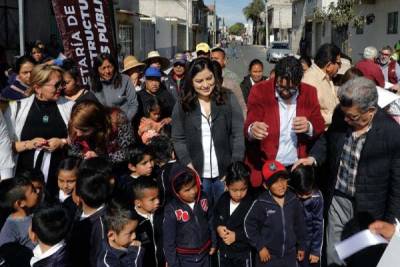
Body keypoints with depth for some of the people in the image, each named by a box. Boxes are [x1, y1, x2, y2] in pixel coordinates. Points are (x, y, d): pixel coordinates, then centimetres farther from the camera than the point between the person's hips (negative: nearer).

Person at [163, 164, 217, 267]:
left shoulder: (203, 199, -10)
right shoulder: (171, 210, -23)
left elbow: (211, 221, 6)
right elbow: (168, 240, -15)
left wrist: (214, 243, 11)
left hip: (204, 254, 4)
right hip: (185, 258, -4)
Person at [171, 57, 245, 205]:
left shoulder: (228, 99, -1)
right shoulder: (182, 105, 2)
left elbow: (238, 135, -2)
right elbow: (178, 139, 3)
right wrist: (189, 167, -9)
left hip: (225, 172, 0)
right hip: (197, 174, 0)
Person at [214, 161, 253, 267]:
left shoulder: (252, 204, -22)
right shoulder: (223, 199, -6)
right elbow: (214, 216, 7)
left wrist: (236, 235, -25)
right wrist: (218, 227, -12)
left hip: (243, 252, -4)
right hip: (223, 250, 5)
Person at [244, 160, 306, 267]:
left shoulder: (293, 200, -5)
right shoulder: (261, 203, -17)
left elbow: (300, 225, 6)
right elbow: (249, 224, -9)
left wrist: (301, 246, 13)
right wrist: (260, 246, -9)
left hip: (290, 254, 4)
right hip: (268, 255, -4)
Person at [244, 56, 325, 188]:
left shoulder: (309, 93, 0)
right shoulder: (260, 91, -8)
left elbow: (320, 126, 6)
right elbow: (249, 126, -13)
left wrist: (309, 127, -18)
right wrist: (252, 130, -38)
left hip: (297, 169, 3)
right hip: (264, 168, -2)